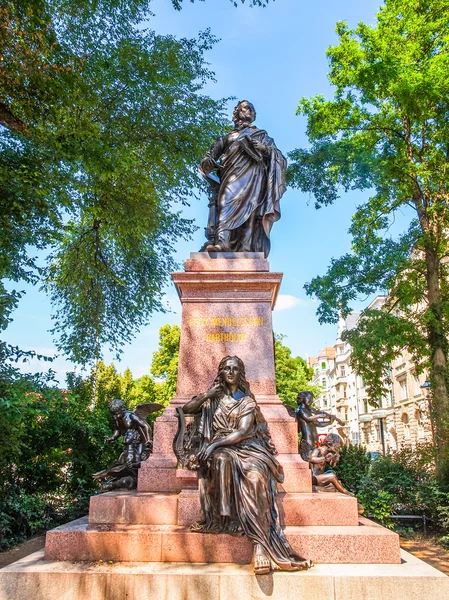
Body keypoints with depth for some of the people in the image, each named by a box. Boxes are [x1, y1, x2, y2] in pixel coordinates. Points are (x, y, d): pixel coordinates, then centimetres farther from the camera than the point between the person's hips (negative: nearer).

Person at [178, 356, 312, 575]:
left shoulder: (248, 401, 10)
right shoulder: (213, 399, 15)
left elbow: (243, 432, -5)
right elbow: (185, 410, 5)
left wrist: (215, 445, -18)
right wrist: (208, 394, -1)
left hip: (244, 447, -1)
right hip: (218, 450, 1)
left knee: (256, 473, -33)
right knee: (223, 460, -38)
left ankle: (262, 546, -39)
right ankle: (223, 518, -37)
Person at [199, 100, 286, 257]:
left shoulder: (260, 134, 29)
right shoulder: (226, 137, 34)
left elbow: (278, 157, 16)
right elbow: (210, 156, 23)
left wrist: (265, 149, -6)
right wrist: (207, 162, -2)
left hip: (251, 174, -1)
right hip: (230, 175, 2)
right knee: (227, 199, -26)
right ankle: (219, 241, -43)